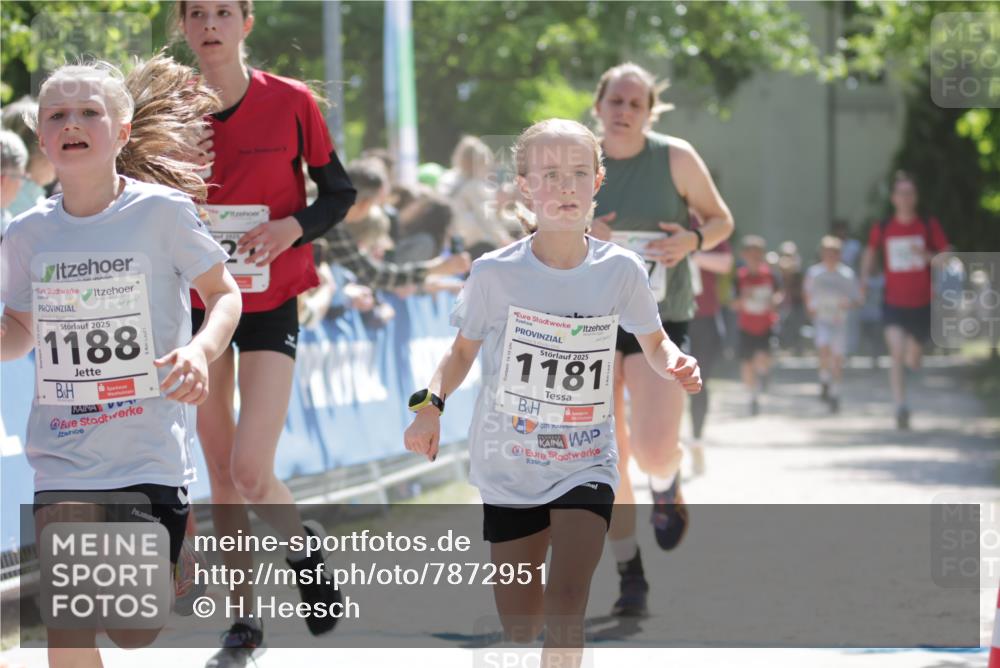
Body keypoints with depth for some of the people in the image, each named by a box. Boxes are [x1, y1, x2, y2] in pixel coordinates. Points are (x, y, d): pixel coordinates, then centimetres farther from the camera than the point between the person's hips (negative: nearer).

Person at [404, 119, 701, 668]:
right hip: (509, 465, 1)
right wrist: (430, 405, -14)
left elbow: (653, 342, 8)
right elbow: (464, 350, 4)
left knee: (565, 606, -19)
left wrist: (673, 366, -14)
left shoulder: (619, 270, -7)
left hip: (586, 464, -1)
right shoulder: (494, 273, -10)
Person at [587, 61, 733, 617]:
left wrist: (692, 240, -15)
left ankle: (667, 489, 24)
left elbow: (721, 221, 7)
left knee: (654, 448, -15)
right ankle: (630, 575, 11)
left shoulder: (676, 158, -4)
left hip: (659, 317, -2)